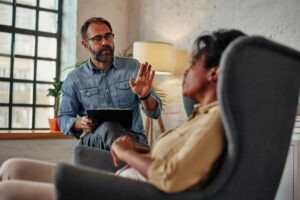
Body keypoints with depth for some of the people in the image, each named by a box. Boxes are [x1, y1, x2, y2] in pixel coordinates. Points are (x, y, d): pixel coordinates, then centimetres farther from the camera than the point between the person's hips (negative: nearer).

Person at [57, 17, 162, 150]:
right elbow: (63, 119, 14)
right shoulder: (74, 79, 9)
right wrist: (79, 123, -10)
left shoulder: (132, 67, 9)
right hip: (92, 138, 1)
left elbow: (155, 113, 5)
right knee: (109, 127, -35)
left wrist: (144, 97, -19)